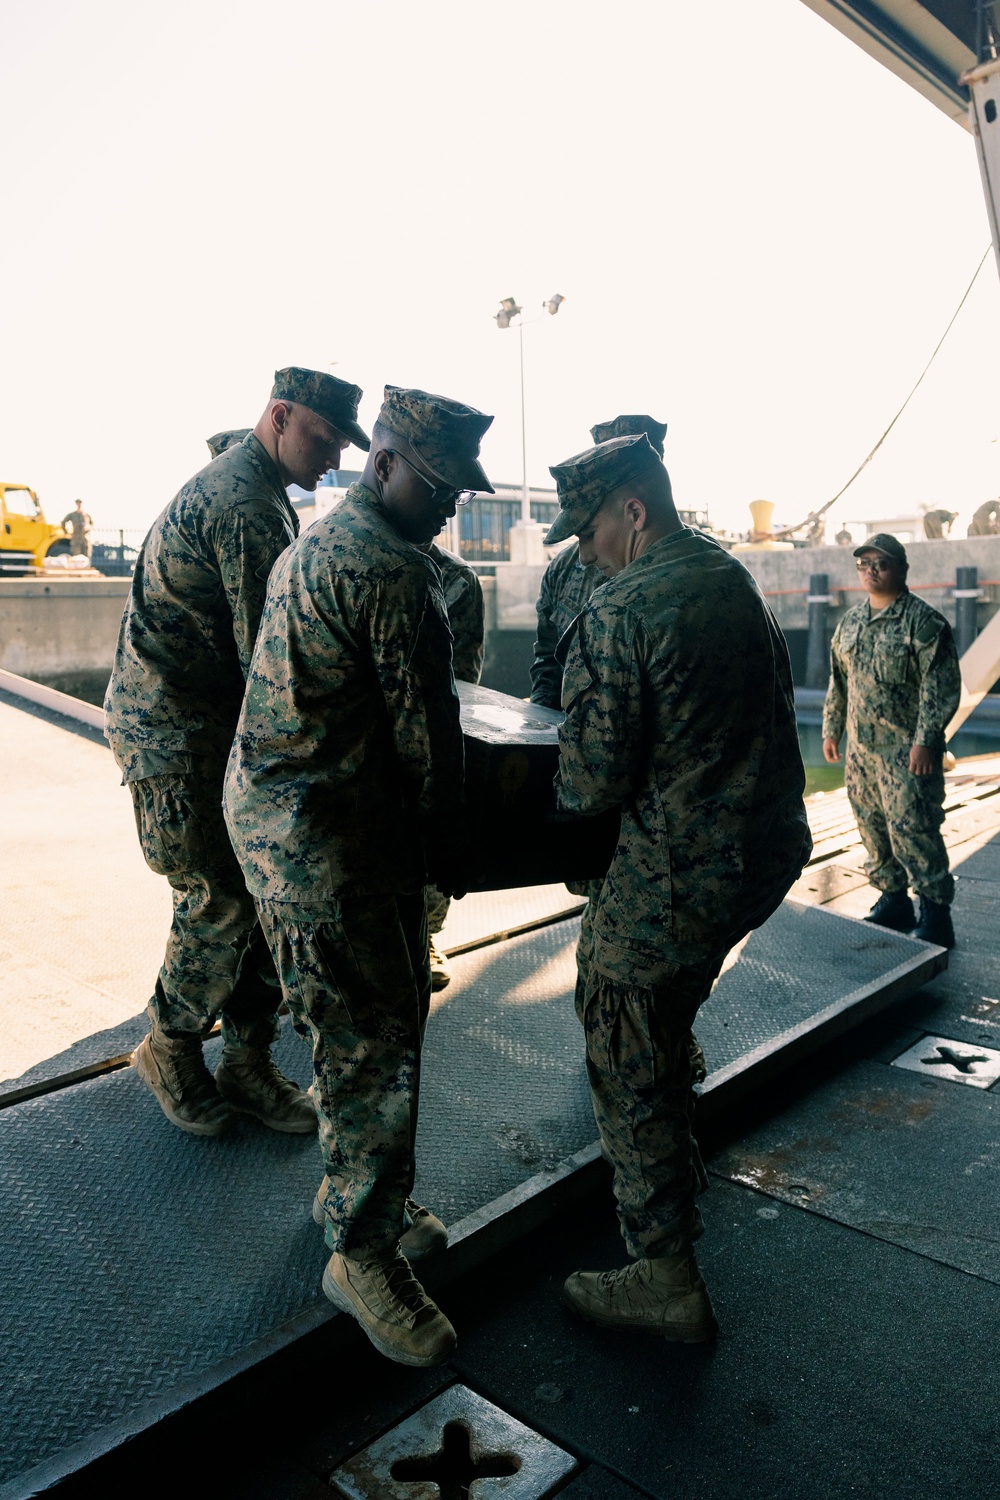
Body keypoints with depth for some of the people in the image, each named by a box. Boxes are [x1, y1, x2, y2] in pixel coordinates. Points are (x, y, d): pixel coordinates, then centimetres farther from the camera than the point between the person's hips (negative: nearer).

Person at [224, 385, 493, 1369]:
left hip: (279, 803, 11)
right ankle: (364, 1252, 16)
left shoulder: (321, 540, 16)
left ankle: (355, 1188, 37)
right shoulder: (391, 571, -19)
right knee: (372, 1035, -1)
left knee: (383, 1007, 19)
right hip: (322, 834, -11)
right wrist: (446, 850, 0)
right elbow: (425, 731, -15)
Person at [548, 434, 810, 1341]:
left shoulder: (616, 614, -20)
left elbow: (592, 785, -20)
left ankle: (667, 1282, 17)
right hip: (770, 847, 9)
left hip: (680, 875, -9)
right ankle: (678, 1158, 51)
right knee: (668, 1013, 31)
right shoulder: (734, 577, 7)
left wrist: (566, 785, 4)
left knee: (628, 1069, 6)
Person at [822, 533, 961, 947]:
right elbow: (839, 681, 21)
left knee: (912, 829, -9)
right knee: (873, 829, 12)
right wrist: (831, 728, 18)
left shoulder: (924, 621, -8)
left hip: (907, 749, -7)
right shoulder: (851, 621, 13)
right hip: (861, 747, 7)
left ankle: (935, 914, 3)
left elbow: (941, 687, -13)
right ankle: (893, 901, 26)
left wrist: (925, 740, -18)